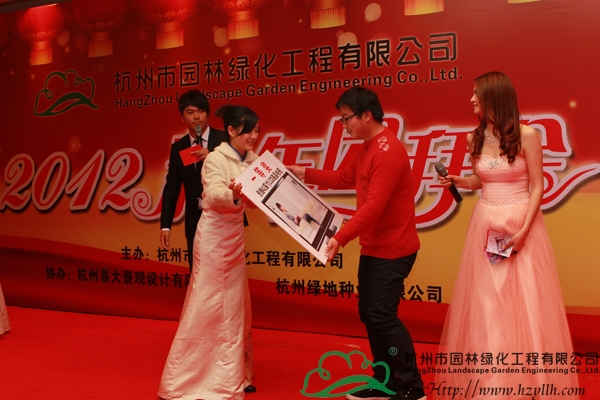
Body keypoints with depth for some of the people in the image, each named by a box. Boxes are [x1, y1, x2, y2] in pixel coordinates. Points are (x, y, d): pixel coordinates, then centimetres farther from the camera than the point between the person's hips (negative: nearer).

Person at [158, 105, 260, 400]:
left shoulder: (252, 160, 6)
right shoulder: (216, 158, -13)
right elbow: (214, 195, -27)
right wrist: (232, 194, -47)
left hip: (235, 237, 8)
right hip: (213, 237, -7)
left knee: (235, 306, 12)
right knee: (207, 305, -4)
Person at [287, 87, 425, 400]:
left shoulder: (388, 151, -20)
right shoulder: (366, 148, 12)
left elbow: (374, 206, -27)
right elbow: (344, 178, 23)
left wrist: (341, 237, -29)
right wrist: (306, 174, 16)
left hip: (392, 250, -10)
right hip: (373, 248, 10)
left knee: (382, 316, -8)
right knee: (368, 313, 12)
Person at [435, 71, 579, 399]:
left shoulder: (527, 136, -9)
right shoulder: (475, 138, 5)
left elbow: (537, 186, -7)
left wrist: (524, 230, -15)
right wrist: (457, 181, -4)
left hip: (521, 222, -4)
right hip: (485, 225, 4)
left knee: (523, 302, 1)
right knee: (485, 303, 6)